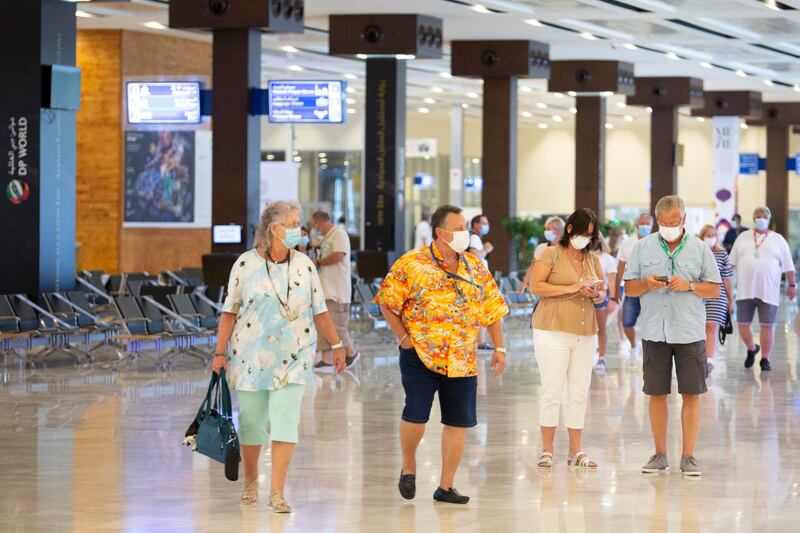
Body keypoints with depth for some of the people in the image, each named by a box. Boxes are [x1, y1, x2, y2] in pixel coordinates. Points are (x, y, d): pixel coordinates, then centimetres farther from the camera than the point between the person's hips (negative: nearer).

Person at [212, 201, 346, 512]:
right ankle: (250, 481, 29)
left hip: (292, 358, 1)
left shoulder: (304, 265, 5)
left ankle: (277, 493, -9)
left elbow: (319, 311, 12)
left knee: (285, 422, -10)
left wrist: (336, 345, 12)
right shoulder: (246, 264, -2)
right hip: (251, 356, -1)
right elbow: (230, 311, 0)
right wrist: (220, 352, -4)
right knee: (251, 421, 7)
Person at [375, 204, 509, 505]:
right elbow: (387, 302, -1)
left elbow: (493, 310, 14)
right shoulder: (412, 264, -4)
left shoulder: (476, 268, 9)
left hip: (462, 359, 4)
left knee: (458, 421, 3)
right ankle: (408, 467, 19)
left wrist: (499, 348, 9)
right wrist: (404, 337, -7)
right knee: (415, 415, -10)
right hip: (420, 354, -4)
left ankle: (446, 487, 14)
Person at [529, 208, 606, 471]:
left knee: (579, 394, 5)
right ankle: (547, 451, 2)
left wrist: (595, 294, -7)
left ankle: (576, 451, 10)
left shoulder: (593, 259, 14)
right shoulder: (551, 254, -2)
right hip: (553, 331, -5)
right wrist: (571, 288, -16)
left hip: (585, 334, 5)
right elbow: (536, 286, -10)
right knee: (552, 391, -5)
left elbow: (603, 294, 17)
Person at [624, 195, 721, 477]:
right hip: (654, 332, 1)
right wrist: (646, 284, -12)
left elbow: (715, 289, 5)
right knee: (656, 393, 5)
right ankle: (660, 454, 14)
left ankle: (688, 456, 3)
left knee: (691, 394, -3)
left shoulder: (699, 249, 5)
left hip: (690, 333, -1)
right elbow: (628, 288, 9)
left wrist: (689, 285, -12)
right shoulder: (643, 247, 8)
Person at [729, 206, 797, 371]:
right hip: (745, 290, 2)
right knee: (743, 325, 2)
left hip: (768, 292, -1)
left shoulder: (778, 240, 7)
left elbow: (788, 266, 7)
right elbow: (731, 262, 14)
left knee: (767, 326, -2)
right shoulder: (743, 238, 11)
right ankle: (751, 349, 29)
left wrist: (791, 285, 3)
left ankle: (765, 359, 11)